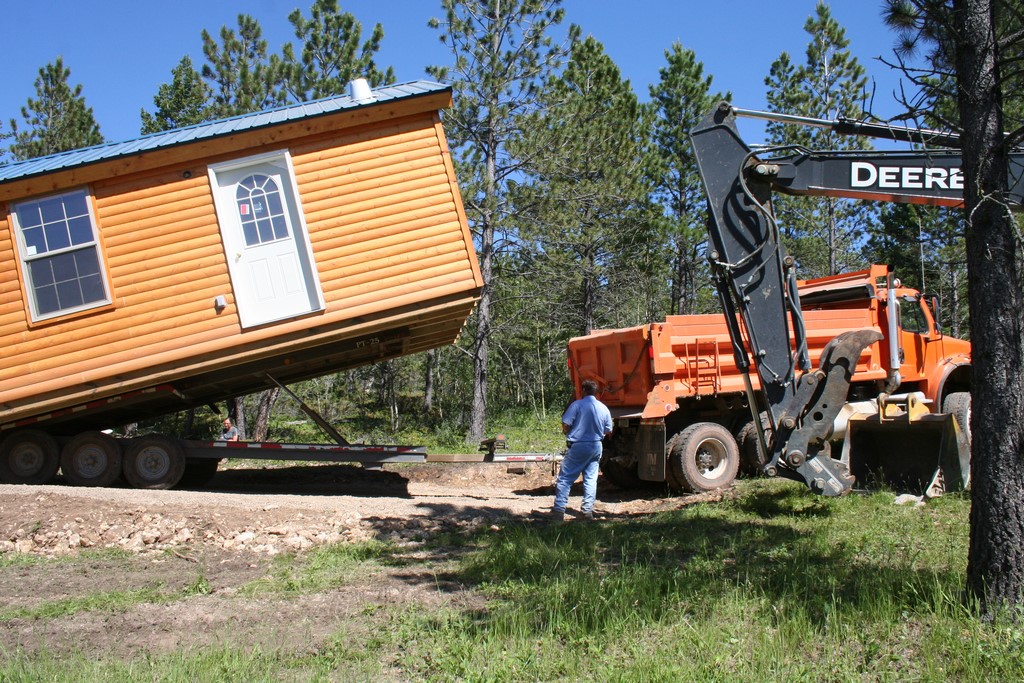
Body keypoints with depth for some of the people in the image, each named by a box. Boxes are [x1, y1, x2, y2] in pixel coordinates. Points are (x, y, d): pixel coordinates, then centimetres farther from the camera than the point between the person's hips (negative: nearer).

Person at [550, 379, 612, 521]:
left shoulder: (577, 404, -11)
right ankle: (588, 510, 10)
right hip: (596, 447, 5)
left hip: (578, 446, -5)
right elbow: (608, 431, 11)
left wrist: (566, 432, 7)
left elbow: (565, 425, -14)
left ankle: (559, 509, -5)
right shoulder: (604, 408, 4)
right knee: (590, 479, 12)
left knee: (564, 478, 1)